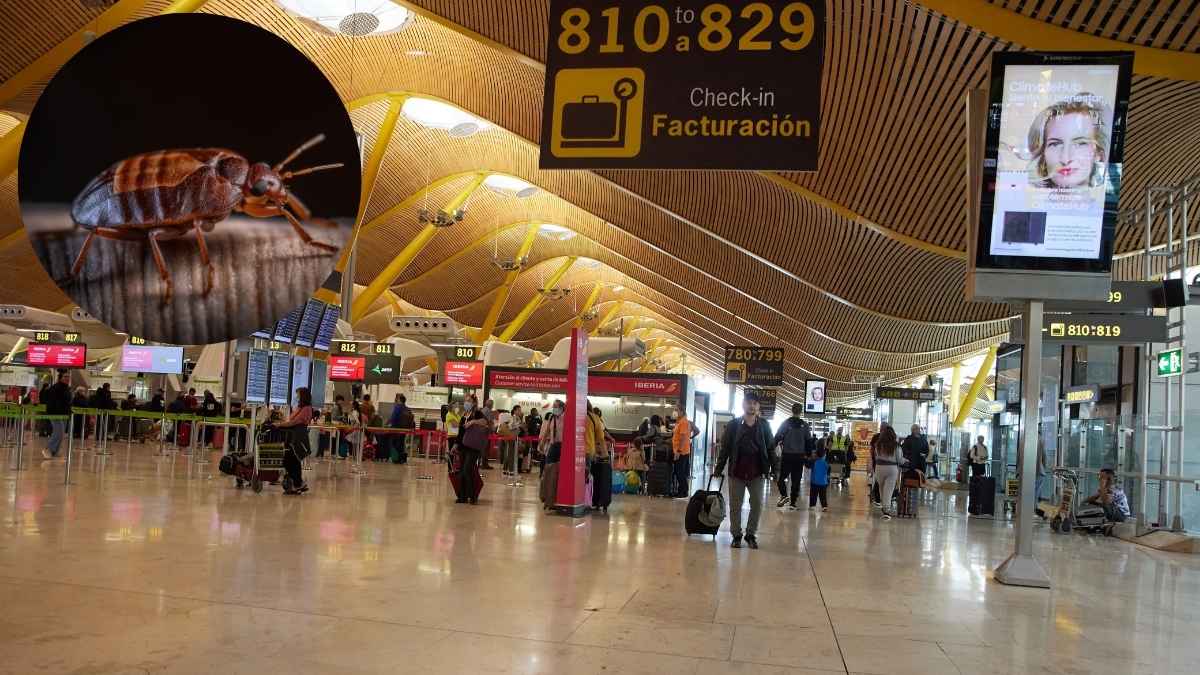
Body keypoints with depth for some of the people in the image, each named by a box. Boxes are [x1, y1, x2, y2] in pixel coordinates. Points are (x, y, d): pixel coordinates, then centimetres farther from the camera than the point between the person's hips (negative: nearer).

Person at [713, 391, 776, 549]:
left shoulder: (764, 425, 3)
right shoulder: (733, 425, -1)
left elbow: (770, 448, 6)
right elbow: (725, 448, 2)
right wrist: (718, 468, 1)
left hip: (757, 473, 1)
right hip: (736, 472, -1)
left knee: (757, 504, 4)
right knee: (735, 505, 5)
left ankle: (751, 534, 19)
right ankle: (736, 535, 18)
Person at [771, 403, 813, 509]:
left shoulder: (786, 423, -3)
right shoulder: (805, 425, 3)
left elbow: (777, 437, -6)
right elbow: (809, 441, 6)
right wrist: (809, 454, 14)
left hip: (786, 455, -2)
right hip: (799, 456, 2)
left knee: (782, 477, 8)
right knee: (796, 480, 7)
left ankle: (784, 495, -13)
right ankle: (793, 502, 7)